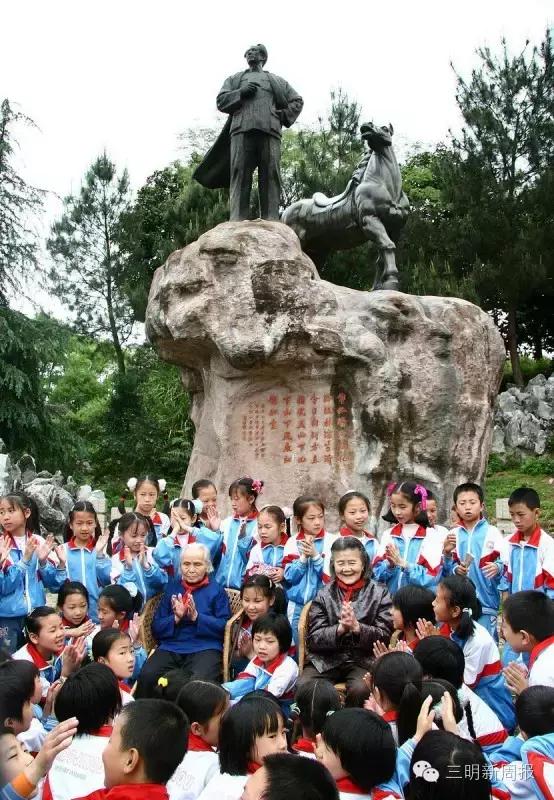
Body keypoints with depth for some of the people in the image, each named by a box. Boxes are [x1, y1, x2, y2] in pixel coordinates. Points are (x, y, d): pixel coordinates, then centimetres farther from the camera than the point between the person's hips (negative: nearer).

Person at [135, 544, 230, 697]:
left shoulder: (216, 590, 10)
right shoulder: (172, 587, 18)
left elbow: (225, 626, -1)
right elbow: (156, 628, 13)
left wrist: (196, 617, -12)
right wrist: (176, 618, -6)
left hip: (205, 648, -3)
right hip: (170, 648, 3)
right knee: (146, 676, -27)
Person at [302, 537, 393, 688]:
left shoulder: (380, 594, 5)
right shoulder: (323, 595, 8)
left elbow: (384, 636, -2)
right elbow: (312, 640, 0)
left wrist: (357, 627, -20)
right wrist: (340, 628, -19)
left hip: (364, 660, -2)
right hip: (325, 660, 2)